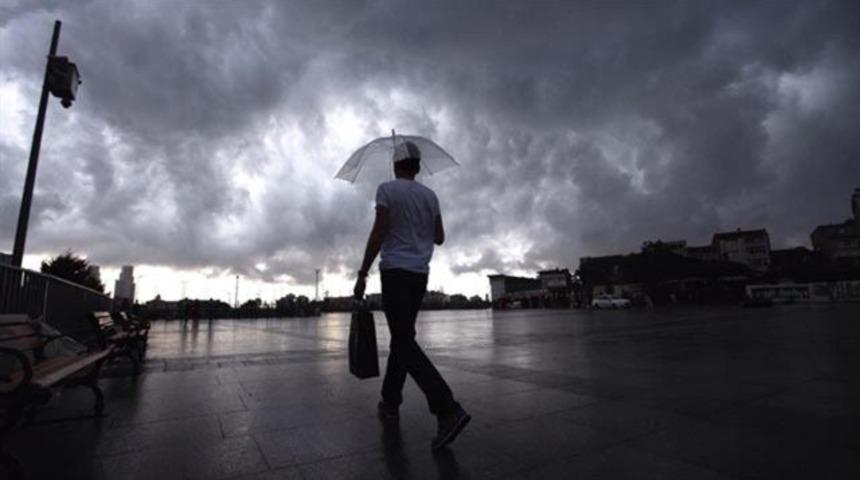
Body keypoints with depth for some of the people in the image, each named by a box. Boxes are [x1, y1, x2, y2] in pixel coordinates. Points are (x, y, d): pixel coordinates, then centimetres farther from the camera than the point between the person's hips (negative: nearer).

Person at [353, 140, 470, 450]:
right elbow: (439, 238, 13)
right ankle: (390, 402, 25)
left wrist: (362, 273, -9)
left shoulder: (387, 189, -4)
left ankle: (448, 409, -19)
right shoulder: (430, 196, 12)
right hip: (420, 273, 7)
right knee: (401, 337, 16)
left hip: (395, 271, -6)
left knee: (405, 342, -10)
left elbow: (379, 233, -13)